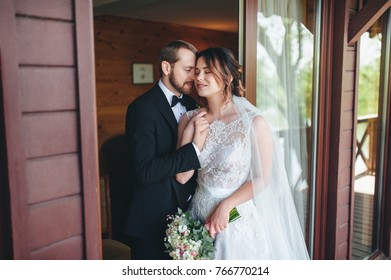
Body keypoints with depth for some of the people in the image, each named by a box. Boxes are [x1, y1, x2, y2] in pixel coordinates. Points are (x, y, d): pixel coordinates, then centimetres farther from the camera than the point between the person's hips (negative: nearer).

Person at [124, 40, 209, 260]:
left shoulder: (190, 104, 6)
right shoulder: (142, 108, -17)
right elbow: (144, 171, -26)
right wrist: (194, 148, -29)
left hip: (188, 210, 6)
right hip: (154, 220, -6)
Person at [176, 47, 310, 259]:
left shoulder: (254, 122, -15)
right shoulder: (190, 119, -3)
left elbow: (262, 179, -9)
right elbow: (182, 176, -8)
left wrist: (226, 205, -16)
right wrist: (188, 133, -16)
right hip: (199, 216, 4)